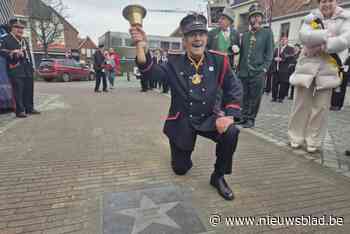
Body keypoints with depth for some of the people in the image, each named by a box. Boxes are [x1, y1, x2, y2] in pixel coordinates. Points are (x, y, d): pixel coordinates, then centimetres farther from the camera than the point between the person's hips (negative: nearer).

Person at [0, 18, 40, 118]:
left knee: (29, 89, 8)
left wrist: (31, 67, 17)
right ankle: (20, 111, -3)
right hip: (16, 69, -7)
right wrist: (12, 53, -23)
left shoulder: (24, 40, 24)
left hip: (27, 70, 7)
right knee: (18, 90, -8)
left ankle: (29, 108, 17)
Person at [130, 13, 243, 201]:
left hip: (209, 118, 1)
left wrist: (228, 115, -18)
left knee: (230, 133, -30)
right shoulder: (174, 63, -9)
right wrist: (141, 46, -41)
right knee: (180, 169, 8)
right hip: (181, 122, 0)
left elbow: (234, 89, -4)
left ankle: (218, 177, -3)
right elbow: (150, 72, -24)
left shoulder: (218, 61, -6)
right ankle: (183, 155, 48)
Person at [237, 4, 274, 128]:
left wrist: (264, 68, -9)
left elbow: (269, 52, 1)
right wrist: (239, 69, 9)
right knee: (244, 97, 8)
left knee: (254, 98, 1)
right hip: (244, 72, 3)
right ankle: (244, 117, 20)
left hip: (258, 72, -3)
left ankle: (251, 119, 12)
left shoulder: (267, 32, 6)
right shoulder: (245, 35, 15)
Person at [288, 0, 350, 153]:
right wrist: (327, 34, -14)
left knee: (321, 107, 0)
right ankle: (296, 137, 15)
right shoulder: (311, 18, 10)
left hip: (328, 69, 0)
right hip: (307, 66, 1)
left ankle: (313, 141, 11)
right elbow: (304, 36, -11)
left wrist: (322, 47, -17)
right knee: (301, 104, 3)